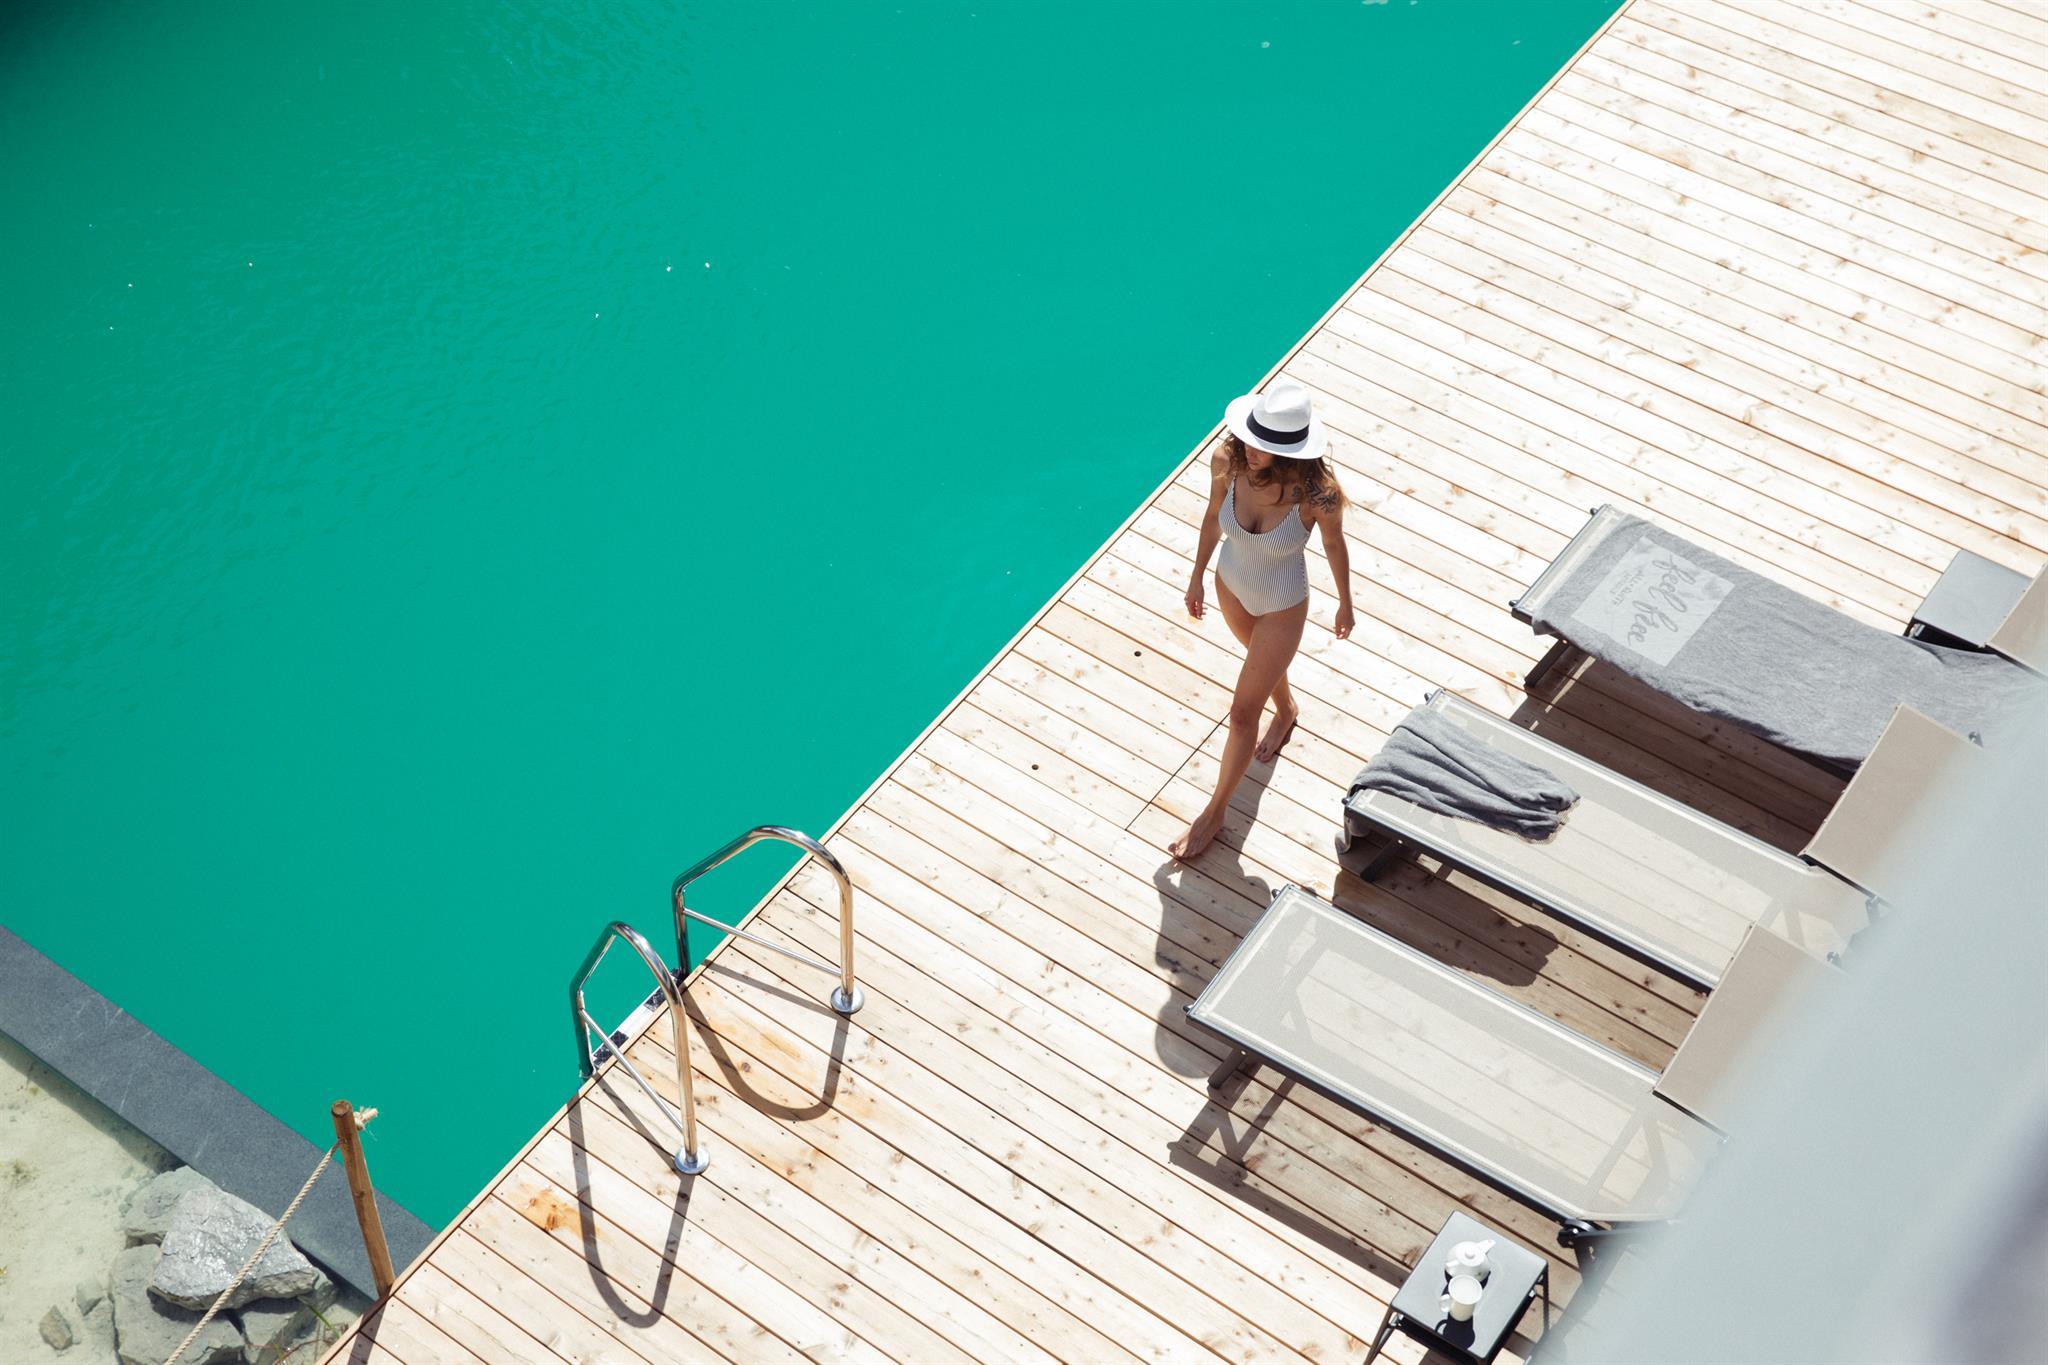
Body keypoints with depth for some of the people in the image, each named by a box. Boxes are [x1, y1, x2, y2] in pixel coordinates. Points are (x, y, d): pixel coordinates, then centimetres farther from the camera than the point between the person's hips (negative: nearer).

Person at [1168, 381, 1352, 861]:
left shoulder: (1316, 491, -37)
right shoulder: (1227, 460, -28)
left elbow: (1334, 543, -15)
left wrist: (1345, 603, 1)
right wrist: (1198, 575, 7)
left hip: (1282, 606, -4)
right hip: (1231, 586, 4)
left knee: (1242, 714, 8)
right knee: (1261, 657, 35)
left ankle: (1214, 813, 30)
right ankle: (1286, 710, 70)